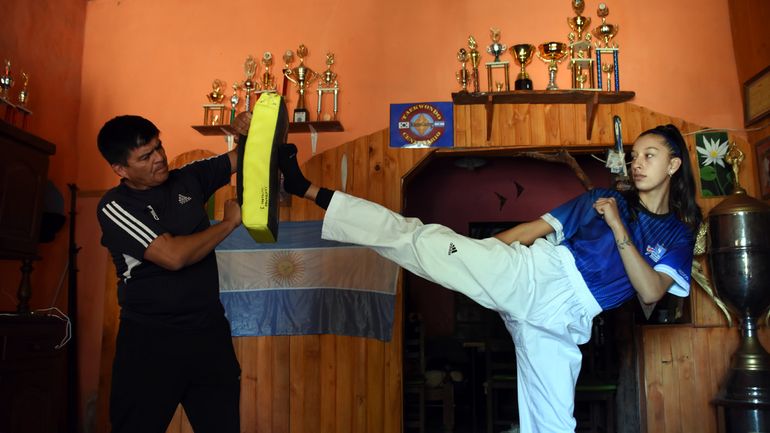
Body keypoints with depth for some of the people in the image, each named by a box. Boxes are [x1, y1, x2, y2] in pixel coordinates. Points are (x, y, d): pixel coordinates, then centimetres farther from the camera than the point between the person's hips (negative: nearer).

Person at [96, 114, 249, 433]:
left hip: (209, 332, 4)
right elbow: (173, 256, -22)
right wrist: (230, 222, -11)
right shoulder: (114, 206, -10)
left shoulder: (188, 179, 4)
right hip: (150, 341, -4)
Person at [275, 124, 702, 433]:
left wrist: (618, 228, -10)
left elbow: (651, 292, -4)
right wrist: (480, 253, 10)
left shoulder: (678, 236, 12)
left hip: (562, 319, 1)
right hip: (535, 272, 0)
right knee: (426, 239, -13)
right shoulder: (604, 198, 15)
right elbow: (536, 228, 13)